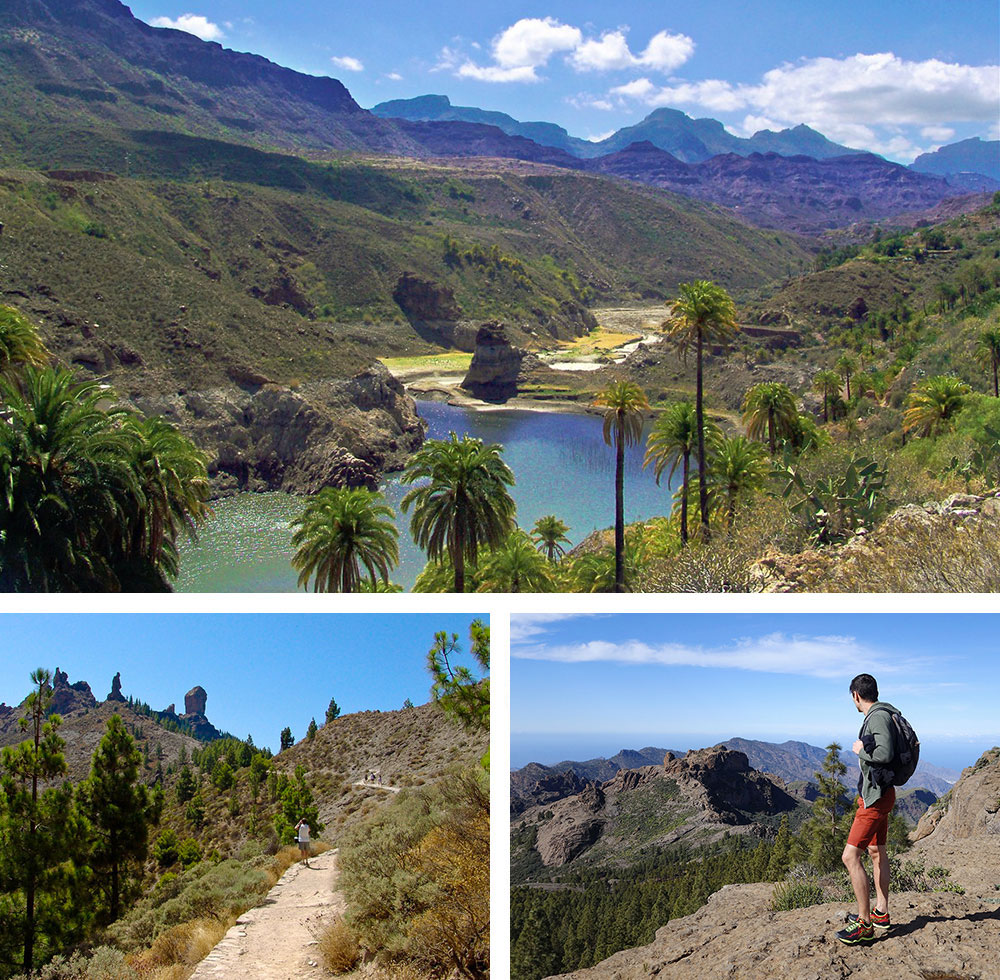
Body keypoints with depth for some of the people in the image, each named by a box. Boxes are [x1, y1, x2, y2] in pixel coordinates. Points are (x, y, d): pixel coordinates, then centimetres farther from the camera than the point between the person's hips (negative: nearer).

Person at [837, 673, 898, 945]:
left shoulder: (878, 717, -18)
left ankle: (865, 924, -10)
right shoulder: (880, 715, 12)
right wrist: (865, 750, 14)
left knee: (850, 856, -12)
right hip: (879, 794, 11)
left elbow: (885, 754, -31)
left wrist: (860, 750, -16)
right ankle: (881, 913, 32)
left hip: (876, 796, -11)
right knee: (877, 852, 20)